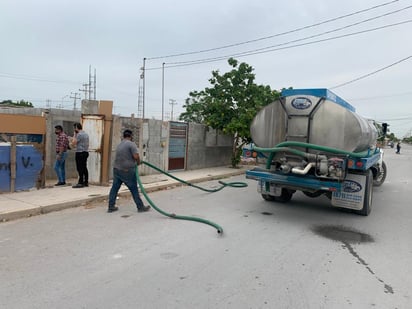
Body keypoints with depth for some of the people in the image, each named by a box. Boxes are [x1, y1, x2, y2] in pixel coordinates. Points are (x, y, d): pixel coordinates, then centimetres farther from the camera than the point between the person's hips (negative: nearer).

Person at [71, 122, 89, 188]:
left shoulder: (79, 134, -14)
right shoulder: (86, 134, 14)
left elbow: (73, 143, -13)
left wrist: (74, 135, -4)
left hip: (80, 153, -9)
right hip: (86, 152, 9)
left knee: (80, 168, -6)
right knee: (84, 168, 11)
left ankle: (80, 183, -5)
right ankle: (86, 182, 14)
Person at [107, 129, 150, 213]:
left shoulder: (120, 145, 17)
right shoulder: (131, 144, -10)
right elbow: (136, 156, -21)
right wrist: (138, 162, 0)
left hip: (116, 169, 8)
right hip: (127, 171, -7)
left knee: (114, 188, 12)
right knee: (134, 189, 1)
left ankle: (111, 207, 17)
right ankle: (140, 207, 9)